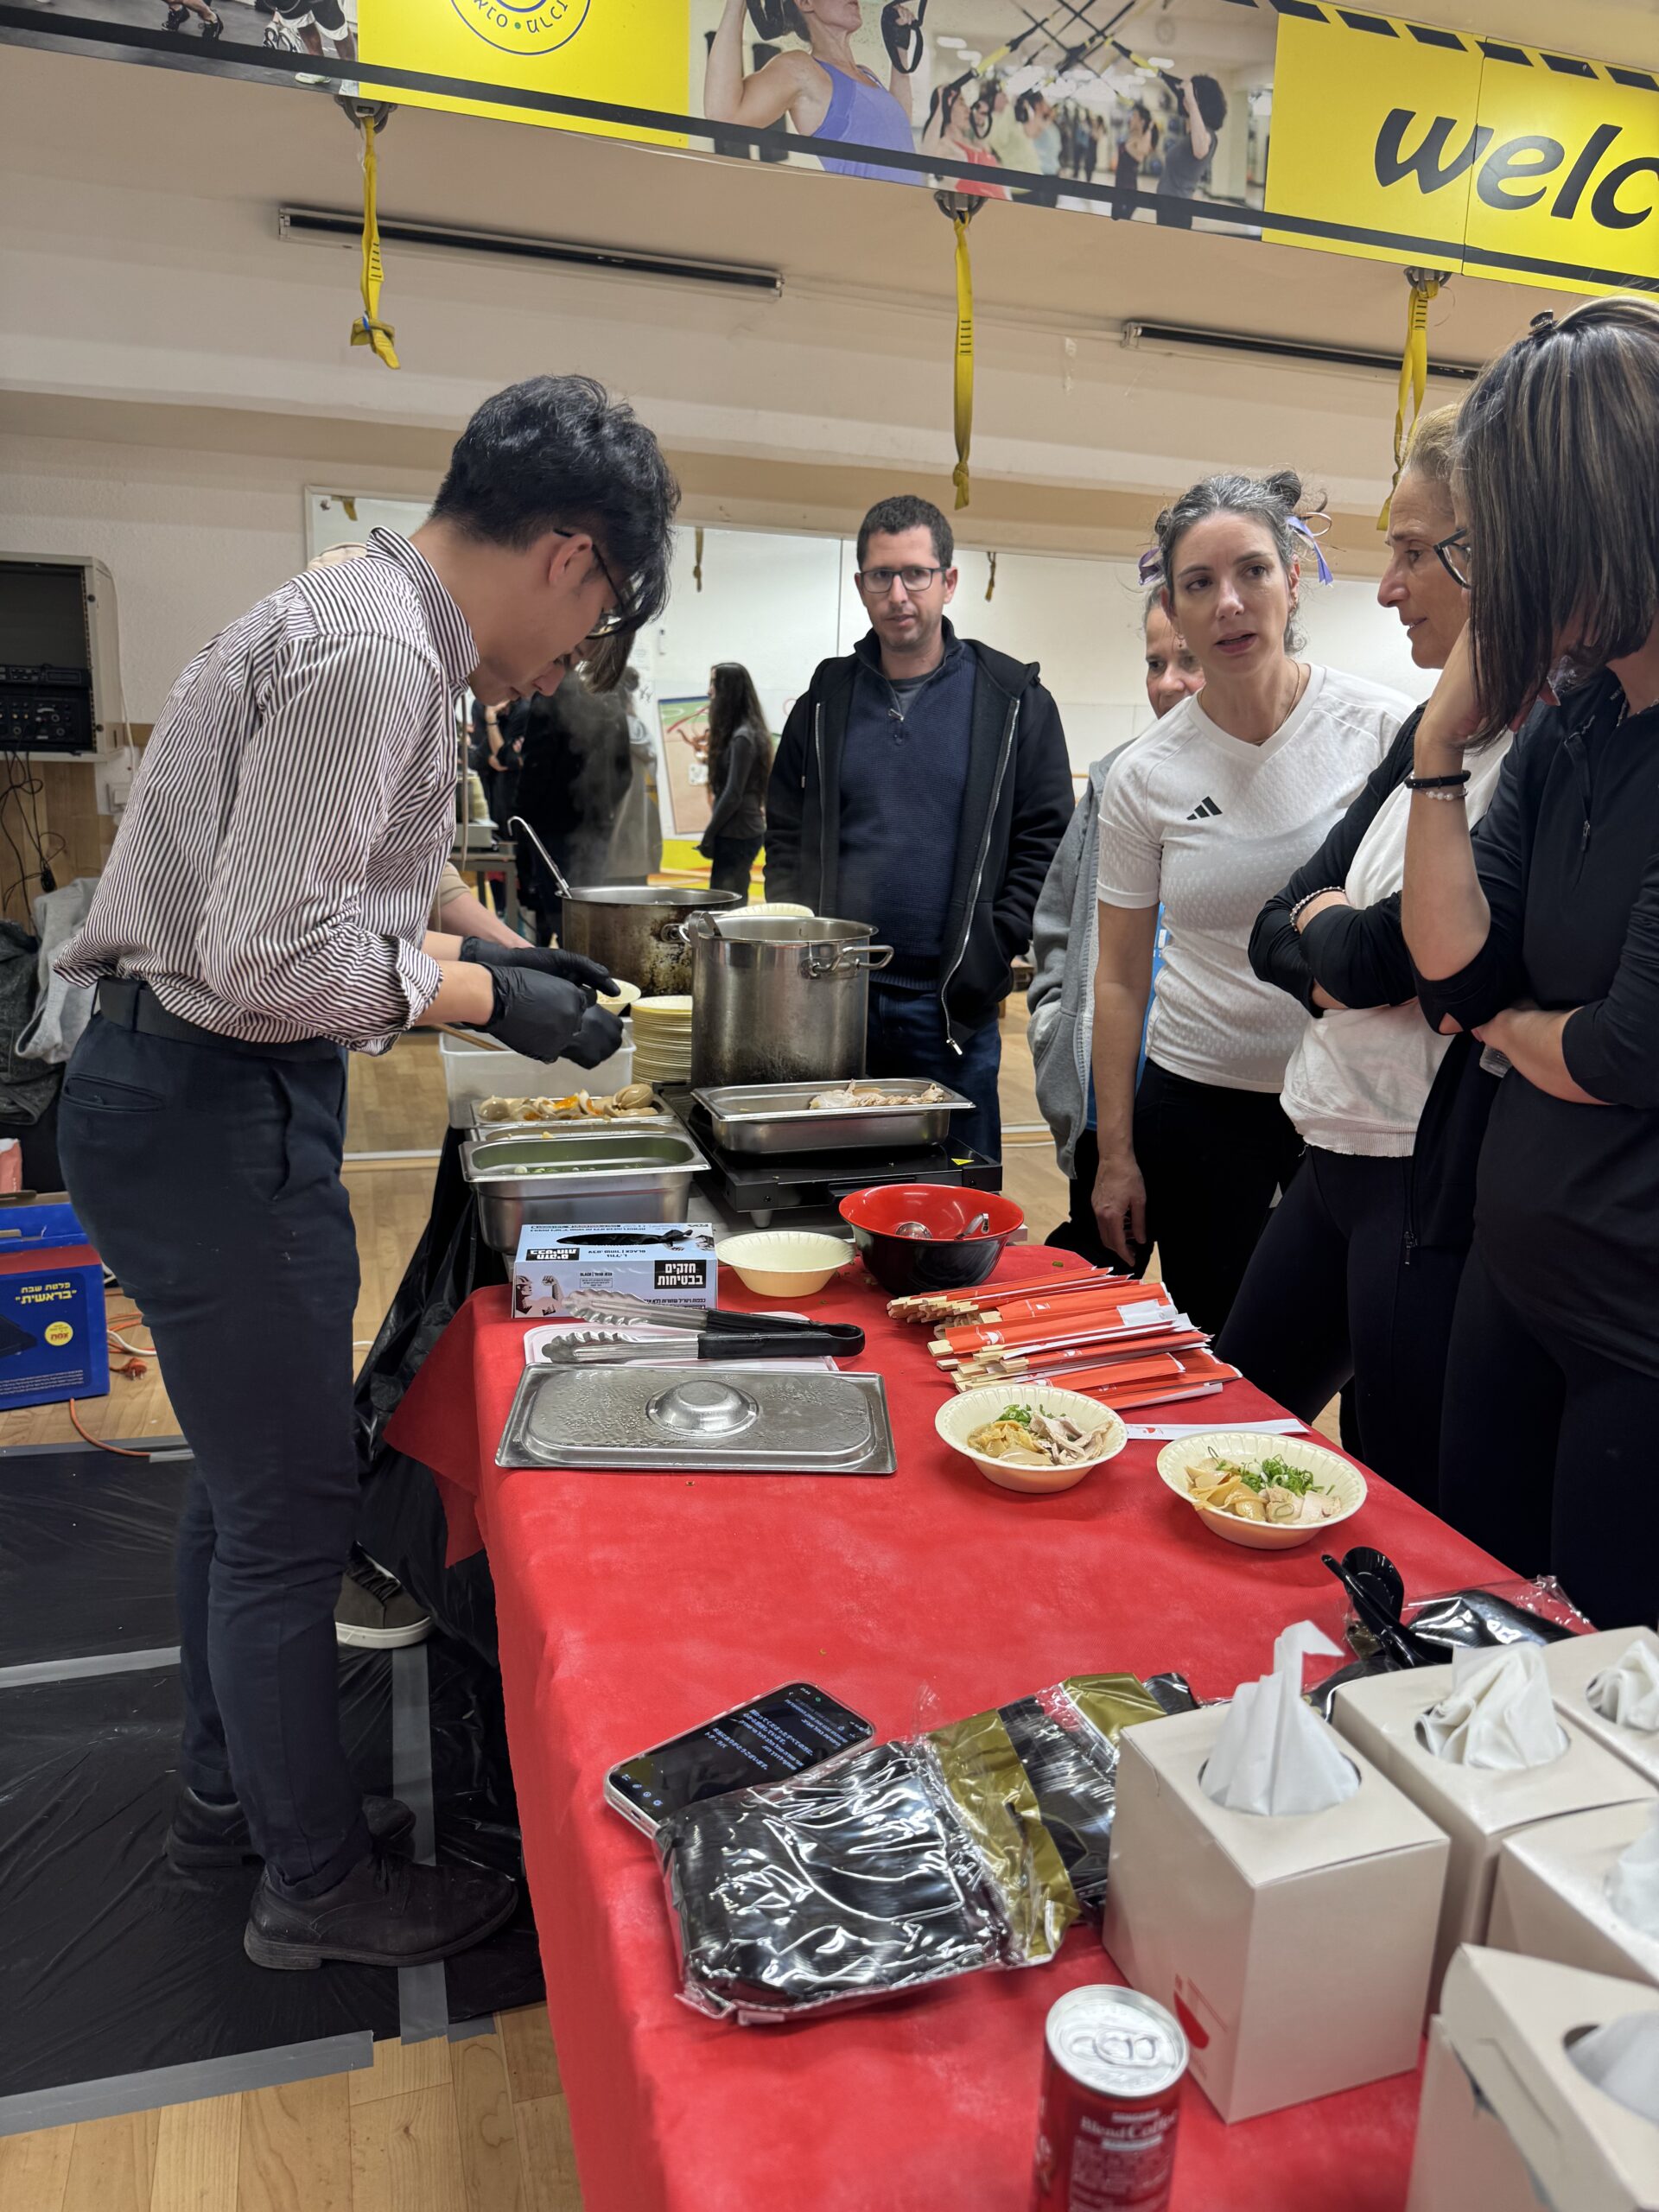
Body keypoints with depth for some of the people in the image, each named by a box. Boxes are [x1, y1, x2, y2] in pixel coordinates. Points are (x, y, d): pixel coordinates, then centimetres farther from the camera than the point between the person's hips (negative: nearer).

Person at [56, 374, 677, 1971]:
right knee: (291, 1508, 4)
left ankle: (232, 1788, 43)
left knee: (248, 1477, 22)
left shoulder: (364, 621, 13)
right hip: (213, 1111, -11)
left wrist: (479, 954, 16)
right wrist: (481, 994, -13)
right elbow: (271, 954, -25)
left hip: (202, 1099, 11)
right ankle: (318, 1881, 26)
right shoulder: (377, 652, -20)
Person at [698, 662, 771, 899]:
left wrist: (709, 835, -12)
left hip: (737, 835, -9)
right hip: (738, 832, 9)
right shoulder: (738, 732, 13)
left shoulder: (742, 737, -15)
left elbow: (733, 794, -18)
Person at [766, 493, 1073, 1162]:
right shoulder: (825, 699, 9)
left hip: (953, 1006, -2)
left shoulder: (1012, 701, 2)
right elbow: (785, 836, 13)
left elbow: (1044, 842, 0)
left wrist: (989, 956, -9)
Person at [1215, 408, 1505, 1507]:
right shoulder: (1433, 728, 11)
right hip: (1335, 1160, 9)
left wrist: (1331, 928, 0)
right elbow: (1276, 930, 10)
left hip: (1437, 1186, -9)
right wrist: (1342, 955, -11)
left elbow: (1395, 949, -22)